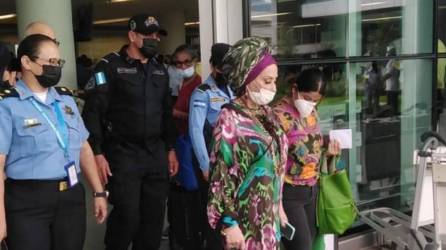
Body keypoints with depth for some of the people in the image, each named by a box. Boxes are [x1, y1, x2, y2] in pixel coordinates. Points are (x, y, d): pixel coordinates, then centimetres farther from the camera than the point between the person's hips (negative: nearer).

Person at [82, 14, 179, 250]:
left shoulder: (160, 69, 14)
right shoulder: (110, 66, -6)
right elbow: (93, 112, -11)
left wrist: (170, 149, 15)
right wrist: (97, 153, -16)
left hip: (156, 153, 6)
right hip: (123, 155, -6)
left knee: (154, 216, 8)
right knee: (127, 217, -5)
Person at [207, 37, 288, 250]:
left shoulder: (266, 114, 8)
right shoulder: (230, 119, -14)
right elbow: (221, 176, -16)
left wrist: (278, 206, 17)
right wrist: (229, 223, -18)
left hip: (268, 217, 7)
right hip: (245, 220, -7)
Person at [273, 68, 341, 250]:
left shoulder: (312, 112, 7)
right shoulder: (279, 116, -17)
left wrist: (327, 151, 1)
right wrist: (278, 206, -21)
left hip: (312, 190, 8)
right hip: (289, 193, -8)